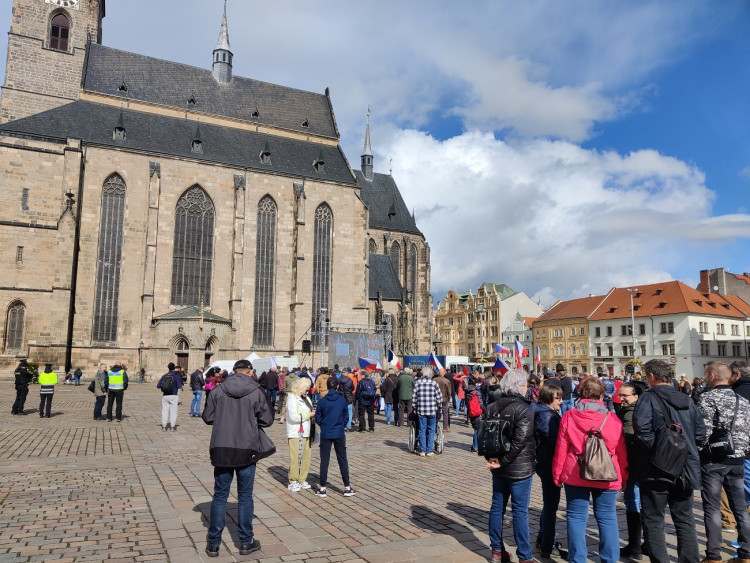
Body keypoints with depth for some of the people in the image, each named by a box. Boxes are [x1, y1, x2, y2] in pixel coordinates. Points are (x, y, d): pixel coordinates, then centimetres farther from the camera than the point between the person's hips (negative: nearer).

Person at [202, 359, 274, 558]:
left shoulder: (218, 390, -2)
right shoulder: (257, 392, -8)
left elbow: (207, 417, 4)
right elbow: (267, 420, -4)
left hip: (221, 448, 2)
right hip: (247, 449, -2)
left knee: (220, 495, 13)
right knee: (245, 496, 10)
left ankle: (213, 543, 20)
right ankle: (246, 543, 20)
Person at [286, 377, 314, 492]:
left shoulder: (305, 398, 16)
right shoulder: (292, 398, -11)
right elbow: (293, 417, -19)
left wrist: (313, 412, 3)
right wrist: (309, 415, -11)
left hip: (305, 432, 8)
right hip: (295, 433, -8)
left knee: (306, 456, 8)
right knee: (295, 457, -5)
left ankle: (302, 480, 19)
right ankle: (292, 482, 4)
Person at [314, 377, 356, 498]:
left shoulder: (322, 401, -7)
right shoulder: (343, 400, -5)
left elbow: (318, 418, 0)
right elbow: (346, 417, 2)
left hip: (325, 434, 0)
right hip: (339, 434, 1)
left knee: (324, 461, 8)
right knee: (343, 460, 9)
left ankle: (323, 488, 11)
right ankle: (347, 487, 13)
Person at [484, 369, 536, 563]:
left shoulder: (493, 407, 4)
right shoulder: (524, 410, -15)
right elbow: (519, 441, -21)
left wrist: (490, 457, 1)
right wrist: (503, 461, -15)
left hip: (498, 467, 6)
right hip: (520, 468, -6)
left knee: (497, 507, 14)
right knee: (520, 511, 2)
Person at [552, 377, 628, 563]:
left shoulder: (569, 417, -4)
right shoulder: (613, 419, -5)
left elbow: (560, 450, -2)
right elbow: (621, 452, 1)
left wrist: (557, 475, 8)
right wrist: (624, 477, 13)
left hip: (575, 476, 0)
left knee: (577, 517, 8)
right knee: (607, 518, 11)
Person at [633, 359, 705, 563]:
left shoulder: (648, 398, -10)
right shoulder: (687, 400, 8)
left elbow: (642, 430, -25)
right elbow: (700, 433, 9)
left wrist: (655, 449, -11)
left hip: (657, 470, -6)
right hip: (685, 470, 6)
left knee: (654, 522, 5)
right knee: (685, 521, 17)